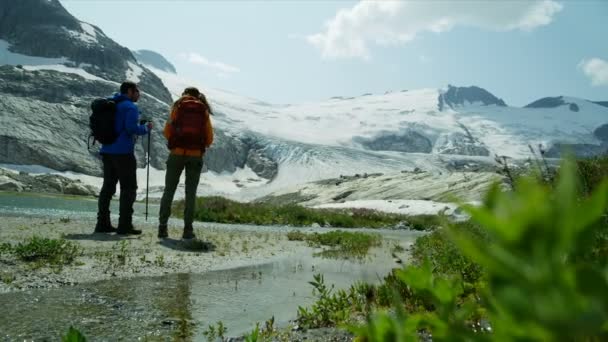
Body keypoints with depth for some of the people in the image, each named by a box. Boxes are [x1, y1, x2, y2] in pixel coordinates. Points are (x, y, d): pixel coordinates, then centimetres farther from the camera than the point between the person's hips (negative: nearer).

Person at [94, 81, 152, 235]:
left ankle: (102, 223, 13)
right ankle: (124, 225, -5)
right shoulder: (130, 107, -8)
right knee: (129, 188, -2)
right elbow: (131, 127, -21)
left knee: (108, 187, 12)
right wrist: (146, 128, -3)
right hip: (123, 153, -8)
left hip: (107, 151, 8)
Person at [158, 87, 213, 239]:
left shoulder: (178, 107, 7)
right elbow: (209, 138, 5)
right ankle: (188, 229, 3)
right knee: (190, 193, 6)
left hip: (177, 153, 0)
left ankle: (162, 227, 4)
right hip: (196, 155, 1)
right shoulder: (204, 111, 10)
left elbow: (167, 131, 2)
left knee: (169, 191, 8)